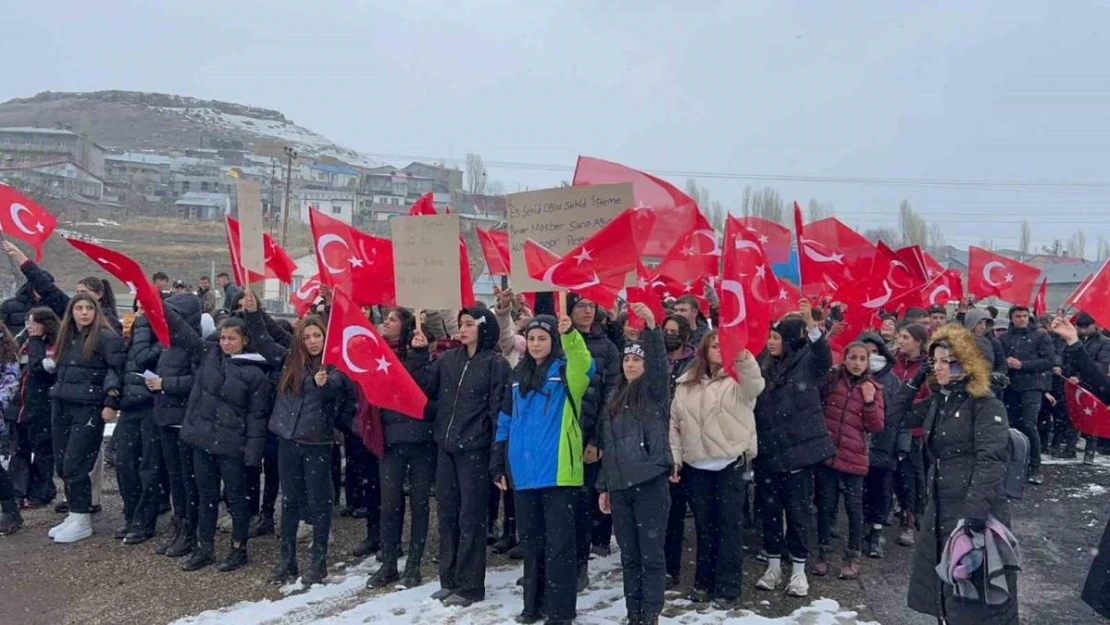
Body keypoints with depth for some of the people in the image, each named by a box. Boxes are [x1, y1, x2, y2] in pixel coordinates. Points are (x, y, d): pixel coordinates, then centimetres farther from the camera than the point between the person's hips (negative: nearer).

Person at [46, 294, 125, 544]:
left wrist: (112, 403, -19)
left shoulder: (106, 337, -9)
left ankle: (82, 520, 6)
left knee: (74, 465, -7)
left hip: (88, 409, -8)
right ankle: (74, 515, 22)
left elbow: (116, 370, -14)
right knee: (61, 464, 9)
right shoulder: (67, 338, 15)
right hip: (61, 406, 8)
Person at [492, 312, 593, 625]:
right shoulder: (519, 375, 13)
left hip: (557, 472, -5)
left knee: (558, 543, 0)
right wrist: (498, 465, 12)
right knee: (531, 541, 15)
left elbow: (585, 366, -28)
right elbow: (506, 423, 16)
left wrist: (571, 334, -45)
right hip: (524, 473, 5)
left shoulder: (565, 370, -3)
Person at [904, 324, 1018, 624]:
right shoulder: (937, 402, 11)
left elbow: (990, 460, -21)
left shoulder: (986, 405, -12)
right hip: (940, 507, 8)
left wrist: (977, 507, -31)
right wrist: (913, 383, 8)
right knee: (940, 583, 16)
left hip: (976, 509, -8)